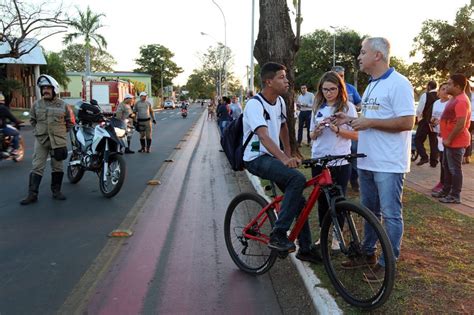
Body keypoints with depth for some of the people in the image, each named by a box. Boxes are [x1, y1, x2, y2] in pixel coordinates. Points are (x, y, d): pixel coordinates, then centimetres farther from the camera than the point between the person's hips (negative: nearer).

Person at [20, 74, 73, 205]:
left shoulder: (62, 105, 1)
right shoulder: (36, 104, 3)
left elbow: (68, 121, 12)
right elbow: (32, 120, 15)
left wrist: (61, 133, 8)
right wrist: (37, 132, 7)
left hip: (58, 141, 0)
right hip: (41, 140, 0)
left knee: (57, 168, 9)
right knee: (37, 168, -2)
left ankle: (56, 191, 21)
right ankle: (32, 194, 1)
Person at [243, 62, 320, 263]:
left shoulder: (280, 102, 6)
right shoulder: (255, 105, -20)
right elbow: (264, 136, -35)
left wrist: (289, 155, 16)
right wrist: (284, 159, -49)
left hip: (274, 157, 8)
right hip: (256, 158, -8)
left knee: (299, 201, 6)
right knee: (298, 179, -31)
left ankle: (306, 249, 21)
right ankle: (278, 235, -24)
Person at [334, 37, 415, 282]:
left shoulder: (398, 84, -13)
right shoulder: (371, 85, 16)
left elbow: (407, 122, -21)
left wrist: (369, 122, -20)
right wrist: (350, 120, 7)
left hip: (388, 164, -9)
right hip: (367, 161, 9)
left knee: (390, 214, 2)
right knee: (369, 211, 18)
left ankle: (387, 263, 14)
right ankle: (368, 253, 32)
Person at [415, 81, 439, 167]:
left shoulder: (425, 95, -10)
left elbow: (419, 109, -9)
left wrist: (419, 117, 8)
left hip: (425, 121, -5)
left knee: (418, 139, 6)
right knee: (434, 141, 12)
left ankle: (424, 157, -9)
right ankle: (433, 162, 14)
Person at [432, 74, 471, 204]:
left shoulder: (461, 101, -21)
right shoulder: (455, 99, 13)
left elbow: (461, 125, -26)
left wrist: (449, 139, -19)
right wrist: (446, 138, 18)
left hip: (456, 142, -10)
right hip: (449, 141, 10)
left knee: (454, 169, -2)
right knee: (447, 167, 17)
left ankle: (455, 196, 7)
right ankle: (446, 191, 28)